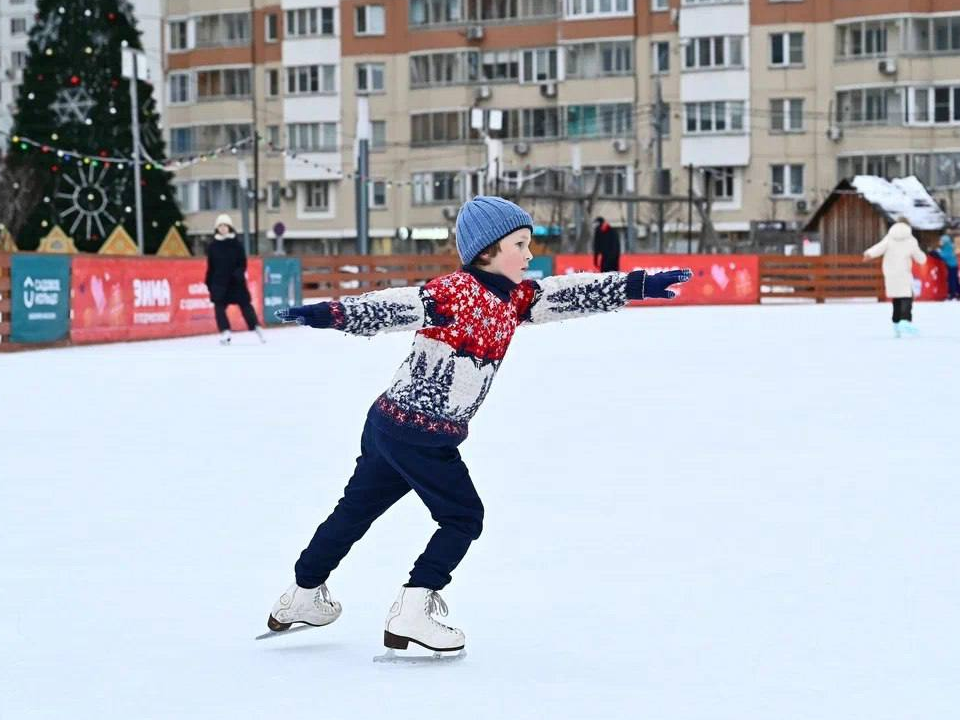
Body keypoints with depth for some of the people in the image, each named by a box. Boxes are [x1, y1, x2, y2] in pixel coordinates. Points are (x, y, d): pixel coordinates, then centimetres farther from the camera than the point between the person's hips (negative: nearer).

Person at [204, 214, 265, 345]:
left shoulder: (236, 243, -1)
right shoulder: (213, 246, 4)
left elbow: (243, 263, 0)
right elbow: (210, 266, 9)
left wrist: (239, 273, -18)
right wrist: (209, 283, 8)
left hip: (236, 282, -1)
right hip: (219, 281, 1)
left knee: (245, 305, 3)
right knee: (219, 307, -9)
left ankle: (256, 328, 13)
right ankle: (225, 332, -9)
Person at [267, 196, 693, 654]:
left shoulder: (513, 299, 9)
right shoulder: (456, 291, -17)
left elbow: (570, 294, 9)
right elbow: (395, 307, -26)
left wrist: (639, 285, 6)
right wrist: (331, 315, -37)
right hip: (419, 432, -9)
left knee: (357, 510, 18)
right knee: (463, 517, -1)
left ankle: (303, 597, 31)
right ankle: (412, 613, -5)